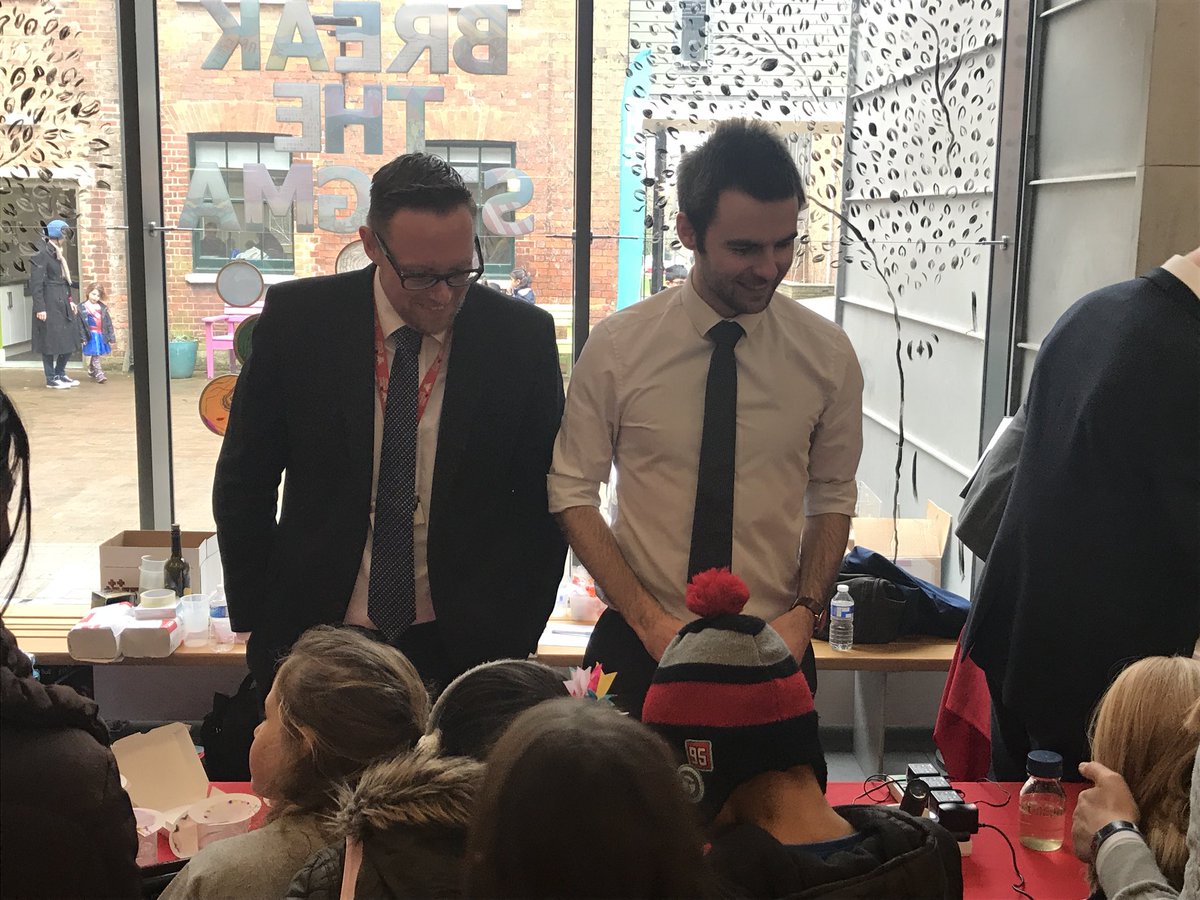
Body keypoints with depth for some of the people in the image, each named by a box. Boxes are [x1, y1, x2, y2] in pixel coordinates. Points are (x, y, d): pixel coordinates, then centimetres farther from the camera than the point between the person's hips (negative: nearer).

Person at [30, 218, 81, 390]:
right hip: (49, 306, -9)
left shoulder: (59, 255, 16)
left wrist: (70, 300, 14)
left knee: (69, 340, 10)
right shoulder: (41, 256, -11)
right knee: (50, 343, -1)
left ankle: (60, 374, 23)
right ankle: (51, 379, 8)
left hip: (62, 304, 9)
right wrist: (40, 307, -19)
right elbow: (36, 284, -15)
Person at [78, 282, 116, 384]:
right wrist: (83, 338, -9)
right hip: (91, 335, -4)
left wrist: (111, 337, 6)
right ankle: (98, 374, -8)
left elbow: (108, 322, 9)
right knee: (94, 356, -7)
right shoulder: (82, 308, -4)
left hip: (101, 335, 4)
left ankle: (91, 372, 28)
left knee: (95, 355, 13)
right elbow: (80, 324, -5)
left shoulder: (102, 307, 8)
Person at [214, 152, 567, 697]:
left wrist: (514, 640, -4)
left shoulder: (523, 336, -7)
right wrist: (259, 623, 0)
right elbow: (244, 483, 1)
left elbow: (545, 502, 0)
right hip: (314, 636, 1)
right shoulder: (296, 319, -7)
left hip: (463, 647, 0)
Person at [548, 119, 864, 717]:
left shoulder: (827, 354, -4)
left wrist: (805, 612, -10)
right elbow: (573, 494, -4)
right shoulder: (617, 347, -9)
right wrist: (646, 618, -12)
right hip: (640, 646, -1)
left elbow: (832, 499, 5)